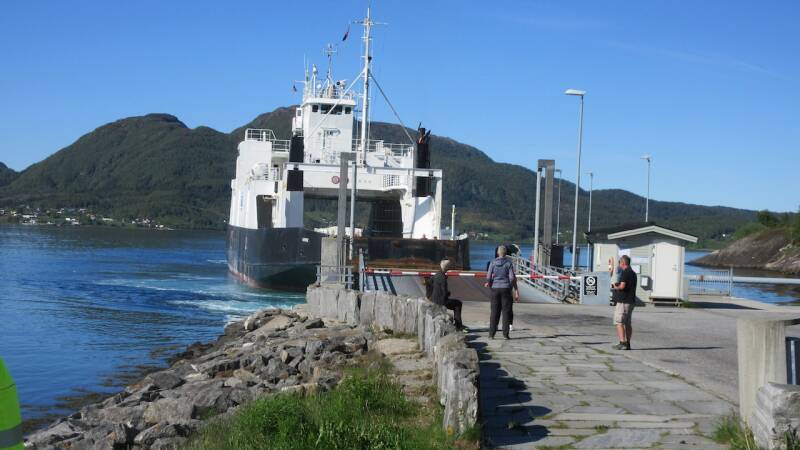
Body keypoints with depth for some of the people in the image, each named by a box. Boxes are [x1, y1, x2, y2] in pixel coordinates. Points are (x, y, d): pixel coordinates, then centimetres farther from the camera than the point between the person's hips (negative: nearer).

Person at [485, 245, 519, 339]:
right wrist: (515, 289, 3)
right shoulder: (508, 263, -4)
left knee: (494, 311, 7)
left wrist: (489, 284, 19)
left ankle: (491, 333, 5)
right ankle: (505, 333, 1)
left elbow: (488, 277, -1)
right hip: (506, 288, -2)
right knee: (506, 311, 5)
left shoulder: (493, 262, 0)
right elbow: (512, 277, -7)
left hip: (495, 288, 2)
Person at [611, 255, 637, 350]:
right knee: (627, 323, 11)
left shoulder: (625, 272, -15)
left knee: (619, 322, -6)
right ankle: (627, 344, 12)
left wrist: (615, 287, -5)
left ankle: (622, 343, -13)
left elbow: (622, 286, -24)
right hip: (631, 301, 9)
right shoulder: (633, 273, 16)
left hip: (623, 301, -9)